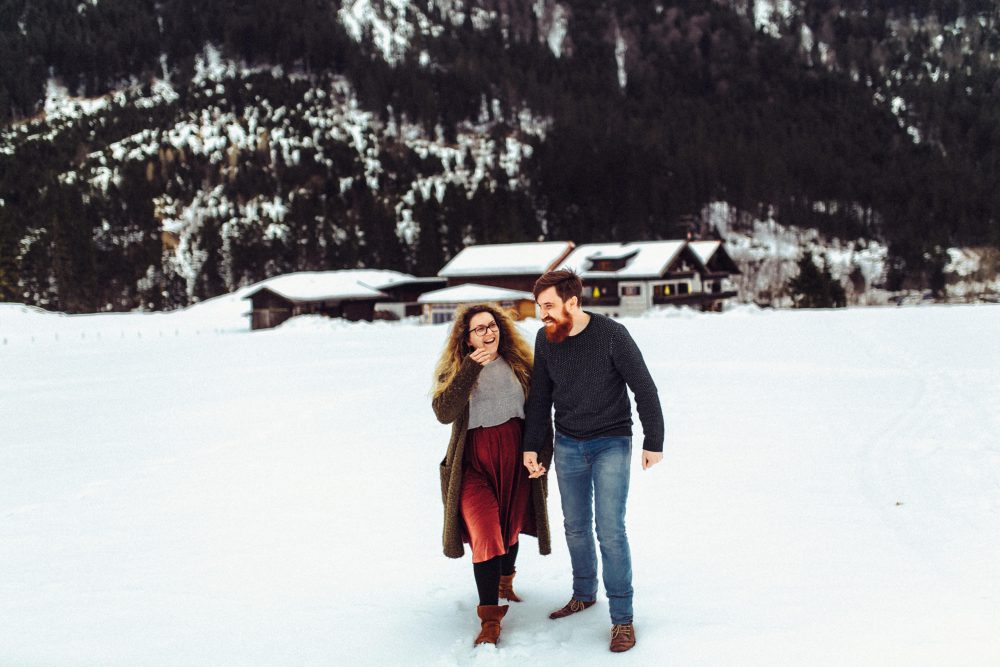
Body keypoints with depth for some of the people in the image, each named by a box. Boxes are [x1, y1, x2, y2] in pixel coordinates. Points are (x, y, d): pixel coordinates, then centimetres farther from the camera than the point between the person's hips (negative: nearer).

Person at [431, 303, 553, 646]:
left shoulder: (520, 365, 3)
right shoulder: (453, 371, -3)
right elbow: (444, 413, -22)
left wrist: (542, 457, -3)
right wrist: (471, 368, -27)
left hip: (516, 458, 3)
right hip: (474, 463, -3)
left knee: (509, 528, 18)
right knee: (486, 536, -15)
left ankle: (505, 582, 48)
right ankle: (490, 619, -9)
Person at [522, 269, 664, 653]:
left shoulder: (612, 335, -17)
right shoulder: (545, 340, -2)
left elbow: (643, 388, -10)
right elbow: (539, 397, 9)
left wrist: (653, 442, -7)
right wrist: (531, 446, 6)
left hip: (611, 444, -5)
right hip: (568, 445, 5)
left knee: (610, 529, -9)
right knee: (576, 527, 12)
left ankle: (622, 617, 0)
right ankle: (584, 595, 33)